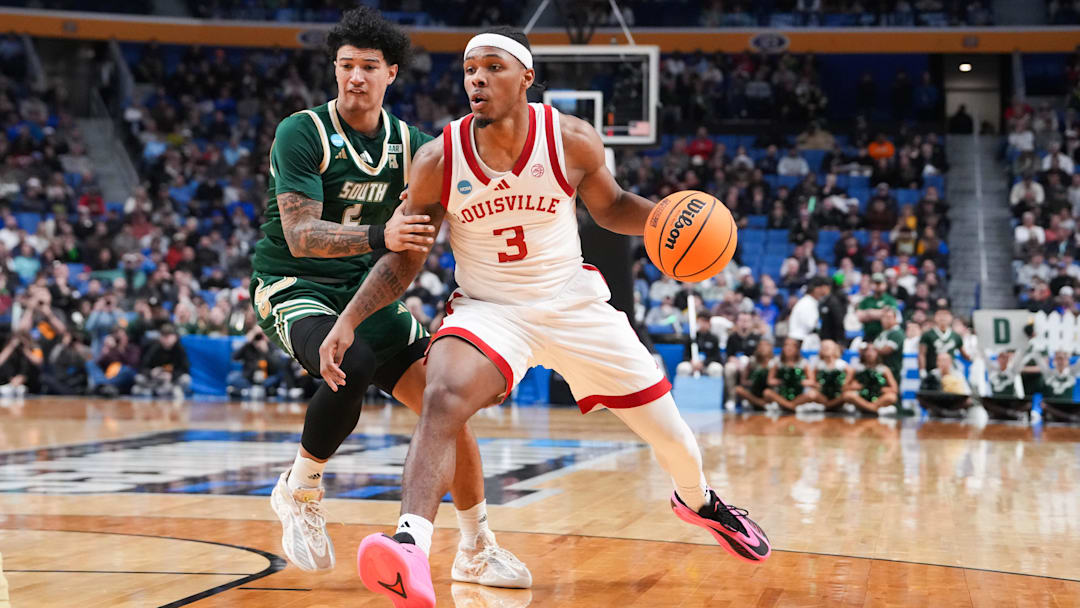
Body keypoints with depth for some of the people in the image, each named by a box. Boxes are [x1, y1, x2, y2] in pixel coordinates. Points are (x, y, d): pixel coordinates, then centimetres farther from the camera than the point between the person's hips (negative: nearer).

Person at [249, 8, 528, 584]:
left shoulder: (409, 143, 2)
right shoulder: (302, 132, -14)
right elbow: (300, 235, -25)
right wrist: (380, 235, -40)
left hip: (368, 290, 5)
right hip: (294, 286, -5)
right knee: (353, 366, -36)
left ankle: (476, 552, 13)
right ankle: (299, 490, -9)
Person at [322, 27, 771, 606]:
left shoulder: (573, 140, -13)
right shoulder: (437, 161, -14)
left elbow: (610, 206, 7)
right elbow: (403, 261, -3)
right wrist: (347, 321, -15)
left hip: (574, 304, 2)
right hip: (488, 310, -1)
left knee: (671, 436, 10)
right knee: (443, 400, -35)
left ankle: (697, 500, 46)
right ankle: (411, 546, -43)